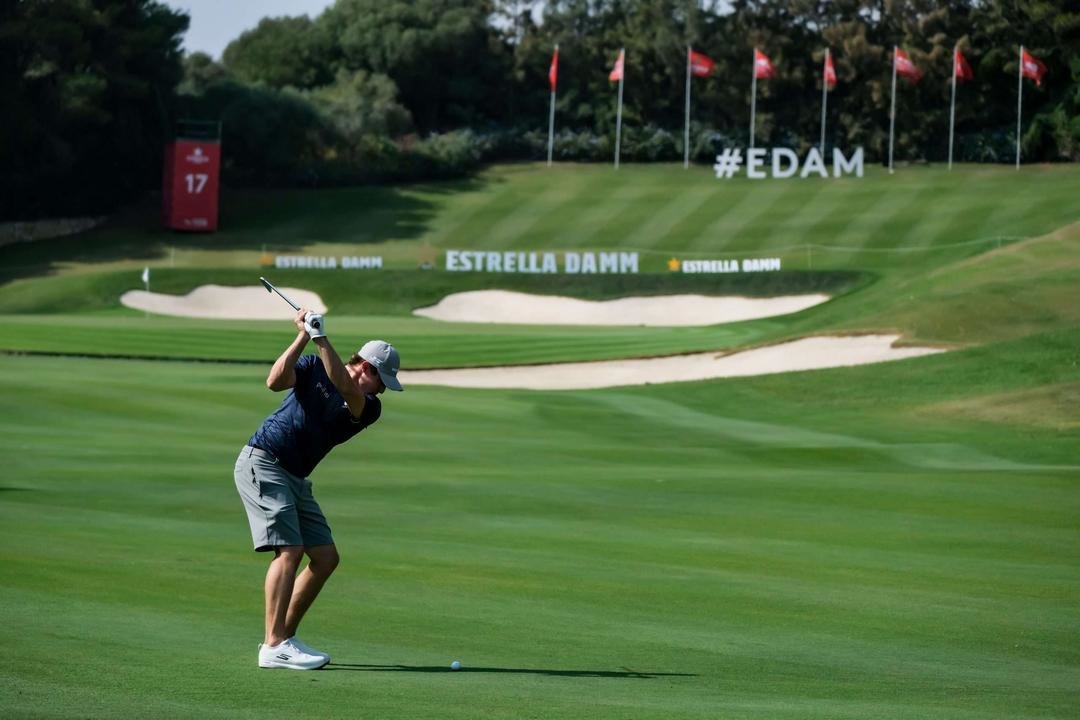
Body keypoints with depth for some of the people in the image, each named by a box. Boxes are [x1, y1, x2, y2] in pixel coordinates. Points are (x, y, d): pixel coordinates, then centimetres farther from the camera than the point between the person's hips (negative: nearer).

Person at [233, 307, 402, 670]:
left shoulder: (369, 408, 2)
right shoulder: (313, 367, -3)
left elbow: (345, 387, -20)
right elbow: (276, 381, -21)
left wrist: (321, 339, -30)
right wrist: (304, 337, -26)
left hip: (294, 477, 7)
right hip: (262, 463, -7)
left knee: (325, 557, 4)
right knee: (290, 550, -18)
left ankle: (284, 636, 11)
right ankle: (274, 647, -21)